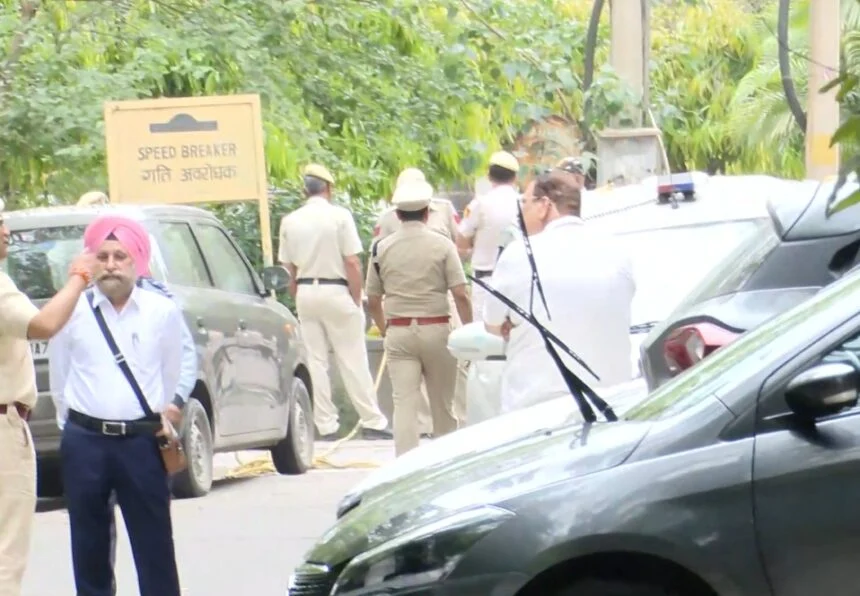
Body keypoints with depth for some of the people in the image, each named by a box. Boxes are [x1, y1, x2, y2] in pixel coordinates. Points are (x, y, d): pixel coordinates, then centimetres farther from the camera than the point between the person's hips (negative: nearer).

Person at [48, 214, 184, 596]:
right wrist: (78, 422, 12)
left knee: (154, 545, 1)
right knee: (89, 548, 7)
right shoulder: (71, 312, 0)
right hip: (85, 442, 1)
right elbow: (59, 379, 8)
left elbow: (172, 377, 11)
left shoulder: (163, 312, 2)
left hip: (142, 442, -1)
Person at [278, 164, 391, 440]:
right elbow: (352, 263, -11)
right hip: (336, 291, -4)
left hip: (305, 293, 4)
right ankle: (372, 422, 2)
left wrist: (298, 300, 14)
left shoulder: (290, 221, 3)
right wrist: (357, 301, -3)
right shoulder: (339, 216, -9)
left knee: (315, 361, 7)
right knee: (352, 360, 1)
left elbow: (289, 269, 5)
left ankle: (326, 426, 7)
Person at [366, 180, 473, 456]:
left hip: (398, 332, 1)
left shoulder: (382, 247, 3)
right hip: (436, 330, -1)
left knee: (404, 404, -2)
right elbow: (461, 294, -8)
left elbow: (373, 301, 8)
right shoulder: (442, 245, -3)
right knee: (443, 405, 12)